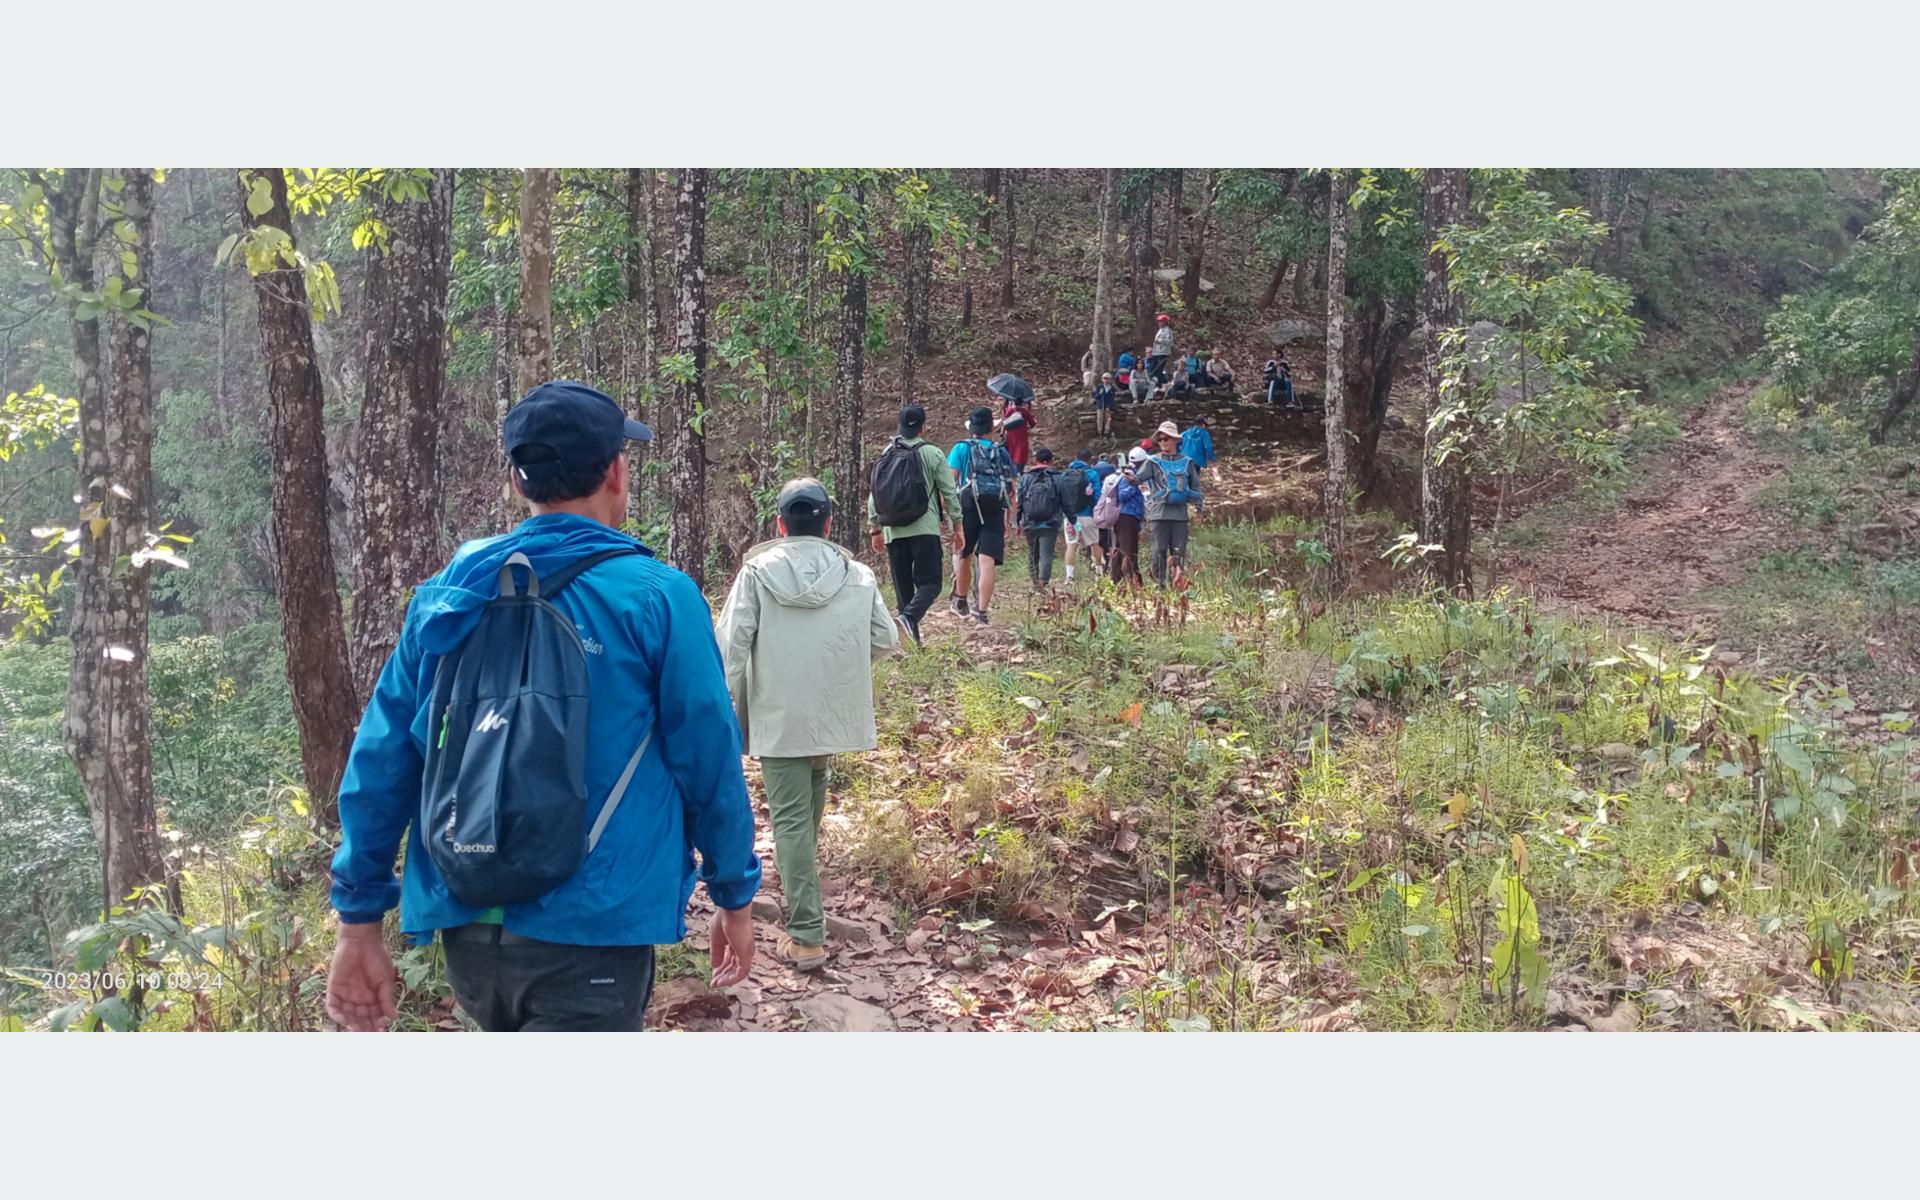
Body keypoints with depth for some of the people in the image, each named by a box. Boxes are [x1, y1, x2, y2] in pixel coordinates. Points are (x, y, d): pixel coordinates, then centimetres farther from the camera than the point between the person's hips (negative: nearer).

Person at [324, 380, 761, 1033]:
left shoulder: (445, 594, 3)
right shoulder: (655, 596, -9)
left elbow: (379, 762, 3)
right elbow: (709, 759, -5)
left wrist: (360, 921, 10)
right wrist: (735, 897, 8)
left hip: (466, 933, 6)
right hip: (589, 934, -5)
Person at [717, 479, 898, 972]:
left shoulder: (758, 571, -9)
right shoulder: (857, 576, -3)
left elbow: (731, 644, -12)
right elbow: (886, 638, 2)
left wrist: (728, 699, 2)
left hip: (778, 715, -3)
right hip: (835, 713, 3)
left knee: (791, 817, -1)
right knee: (811, 800, 28)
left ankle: (806, 935, -5)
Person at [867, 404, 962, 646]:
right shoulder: (932, 454, -1)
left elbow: (875, 494, 9)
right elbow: (949, 492, 0)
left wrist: (876, 528, 16)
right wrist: (956, 526, 8)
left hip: (894, 532, 4)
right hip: (925, 529, -4)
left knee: (903, 585, 9)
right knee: (930, 582, -1)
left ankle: (911, 637, 8)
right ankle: (910, 616, -27)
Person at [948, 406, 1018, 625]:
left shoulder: (962, 448, 6)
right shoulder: (1001, 452, 15)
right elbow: (1013, 490, 15)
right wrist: (1007, 519, 23)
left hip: (968, 508, -1)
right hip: (995, 512, 1)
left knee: (964, 556, 17)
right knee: (987, 562, -4)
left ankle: (960, 601, 31)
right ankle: (981, 610, -11)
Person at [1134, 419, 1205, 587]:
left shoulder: (1186, 462, 12)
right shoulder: (1153, 462, 5)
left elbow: (1195, 487, 16)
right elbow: (1139, 478, -8)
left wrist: (1199, 507, 11)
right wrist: (1131, 477, -30)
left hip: (1181, 512, 2)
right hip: (1160, 512, -2)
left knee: (1179, 550, 2)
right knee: (1160, 549, -4)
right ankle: (1158, 584, 1)